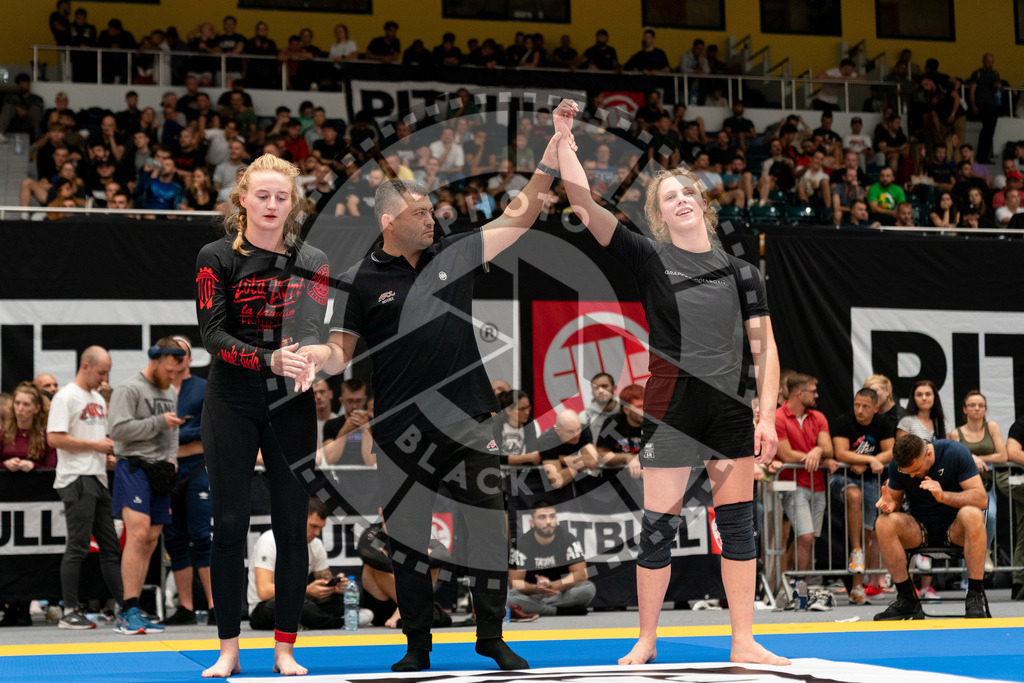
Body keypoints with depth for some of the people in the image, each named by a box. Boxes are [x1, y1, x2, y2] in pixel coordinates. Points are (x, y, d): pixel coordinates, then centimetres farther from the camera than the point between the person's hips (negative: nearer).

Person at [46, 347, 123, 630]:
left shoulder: (98, 399, 19)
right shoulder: (66, 397, -8)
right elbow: (54, 437, -17)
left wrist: (110, 448, 9)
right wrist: (95, 445, -15)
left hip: (98, 479, 9)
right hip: (76, 479, -9)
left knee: (110, 546, 9)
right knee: (78, 546, -9)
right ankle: (69, 612, -5)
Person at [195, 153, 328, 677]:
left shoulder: (312, 262, 5)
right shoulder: (217, 258, -1)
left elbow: (313, 332, -5)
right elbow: (212, 334, -10)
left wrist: (307, 361, -29)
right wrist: (268, 360, -25)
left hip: (291, 406, 2)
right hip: (231, 403, -2)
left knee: (293, 525, 2)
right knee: (229, 524, -1)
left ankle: (285, 649, 10)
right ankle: (228, 650, 7)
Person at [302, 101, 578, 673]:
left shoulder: (454, 256, 6)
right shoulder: (362, 282, 0)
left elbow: (522, 213, 9)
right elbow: (340, 355, 0)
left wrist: (556, 142, 3)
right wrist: (303, 354, -23)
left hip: (469, 421, 2)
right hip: (403, 429, -2)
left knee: (492, 528, 2)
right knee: (407, 537, 5)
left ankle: (492, 637, 16)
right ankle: (418, 644, 19)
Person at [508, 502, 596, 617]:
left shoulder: (568, 538, -5)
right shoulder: (521, 543, -8)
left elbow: (581, 574, -11)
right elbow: (514, 582, -11)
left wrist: (553, 585, -26)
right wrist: (537, 588, -31)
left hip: (563, 594, 1)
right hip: (533, 593, -1)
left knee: (589, 588, -29)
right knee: (508, 597, -33)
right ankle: (564, 612, -26)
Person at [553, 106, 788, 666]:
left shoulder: (739, 271, 10)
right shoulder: (648, 258, 2)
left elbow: (764, 346, 8)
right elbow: (583, 203, -6)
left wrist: (767, 416, -1)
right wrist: (563, 137, -13)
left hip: (730, 410, 3)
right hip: (671, 410, -3)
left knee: (739, 524, 5)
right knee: (659, 528, 0)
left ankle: (744, 643, 14)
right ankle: (646, 641, 16)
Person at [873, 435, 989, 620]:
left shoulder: (956, 453, -15)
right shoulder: (897, 465, -6)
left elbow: (981, 499, -18)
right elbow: (894, 500, 7)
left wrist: (943, 496, -33)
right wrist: (890, 504, -19)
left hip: (955, 529, -3)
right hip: (920, 530, 3)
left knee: (971, 514, -37)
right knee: (884, 523, -26)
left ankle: (975, 597, -30)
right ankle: (907, 600, -20)